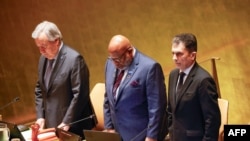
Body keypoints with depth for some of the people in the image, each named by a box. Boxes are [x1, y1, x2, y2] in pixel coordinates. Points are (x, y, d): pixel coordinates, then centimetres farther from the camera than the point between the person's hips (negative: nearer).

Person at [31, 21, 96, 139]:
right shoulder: (43, 58, 7)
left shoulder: (74, 59, -16)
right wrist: (40, 116, 5)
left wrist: (67, 122, -17)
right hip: (51, 124, 7)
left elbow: (80, 94, -17)